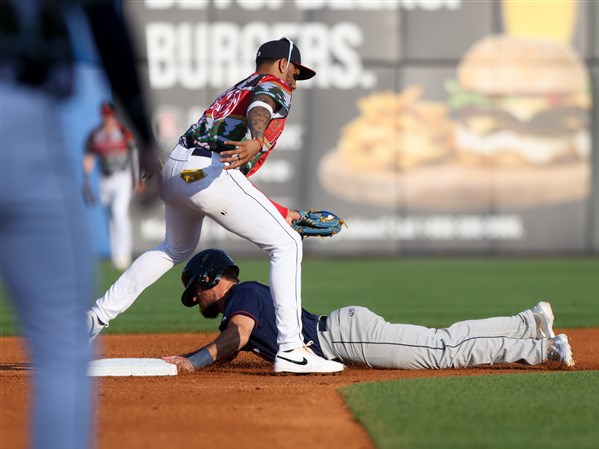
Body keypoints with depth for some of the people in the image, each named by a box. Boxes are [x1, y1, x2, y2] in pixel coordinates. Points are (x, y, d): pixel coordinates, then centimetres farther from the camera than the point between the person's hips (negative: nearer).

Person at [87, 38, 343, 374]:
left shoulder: (232, 92, 34)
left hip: (173, 170, 9)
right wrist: (257, 142, -40)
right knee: (286, 244, 0)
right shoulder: (275, 88, 10)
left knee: (176, 249, 35)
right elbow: (259, 109, -19)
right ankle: (291, 350, -9)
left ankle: (98, 316, 33)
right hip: (211, 173, -9)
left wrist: (285, 215, 33)